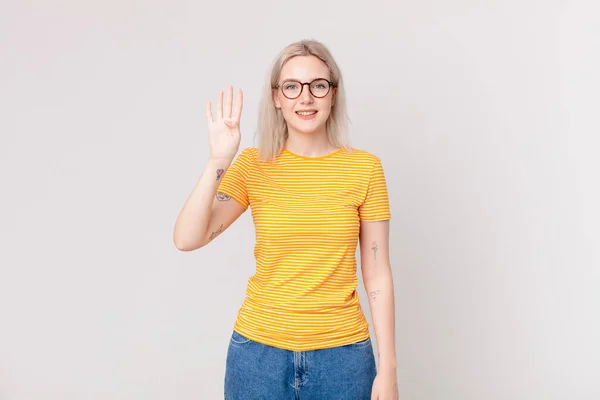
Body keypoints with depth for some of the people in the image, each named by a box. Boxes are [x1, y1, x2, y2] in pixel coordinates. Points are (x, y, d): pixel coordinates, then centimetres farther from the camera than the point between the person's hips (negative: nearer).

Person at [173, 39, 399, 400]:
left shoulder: (365, 167, -4)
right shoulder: (253, 165, -3)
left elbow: (377, 274, -3)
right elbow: (187, 239, -13)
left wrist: (387, 368, -3)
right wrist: (218, 162, -23)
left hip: (342, 351, 0)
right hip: (259, 347, 1)